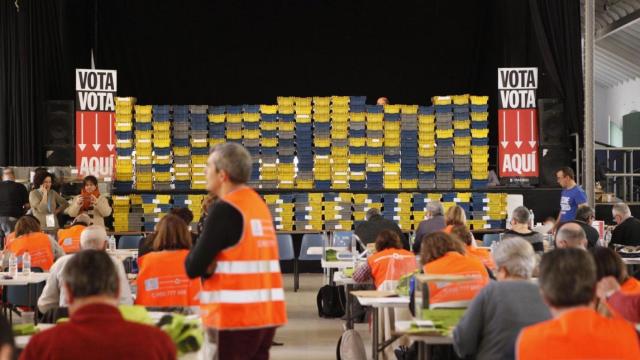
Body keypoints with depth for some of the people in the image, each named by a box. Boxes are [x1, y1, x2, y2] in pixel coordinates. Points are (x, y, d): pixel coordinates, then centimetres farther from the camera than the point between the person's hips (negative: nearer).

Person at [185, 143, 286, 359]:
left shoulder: (225, 209, -13)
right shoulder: (259, 204, 12)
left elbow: (193, 268, -13)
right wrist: (213, 264, -3)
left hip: (237, 317, -8)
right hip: (266, 314, 8)